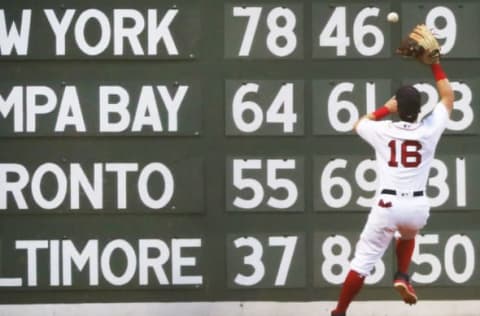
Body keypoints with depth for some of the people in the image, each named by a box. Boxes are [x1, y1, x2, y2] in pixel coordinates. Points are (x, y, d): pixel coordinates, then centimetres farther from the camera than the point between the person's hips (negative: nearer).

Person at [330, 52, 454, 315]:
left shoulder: (383, 131, 0)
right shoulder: (429, 130, 0)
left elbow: (358, 124, 24)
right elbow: (448, 98, 16)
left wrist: (384, 109, 24)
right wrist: (434, 64, 17)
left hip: (387, 205, -2)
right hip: (418, 206, 2)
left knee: (363, 261, 2)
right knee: (407, 234, 37)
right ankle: (402, 277, 17)